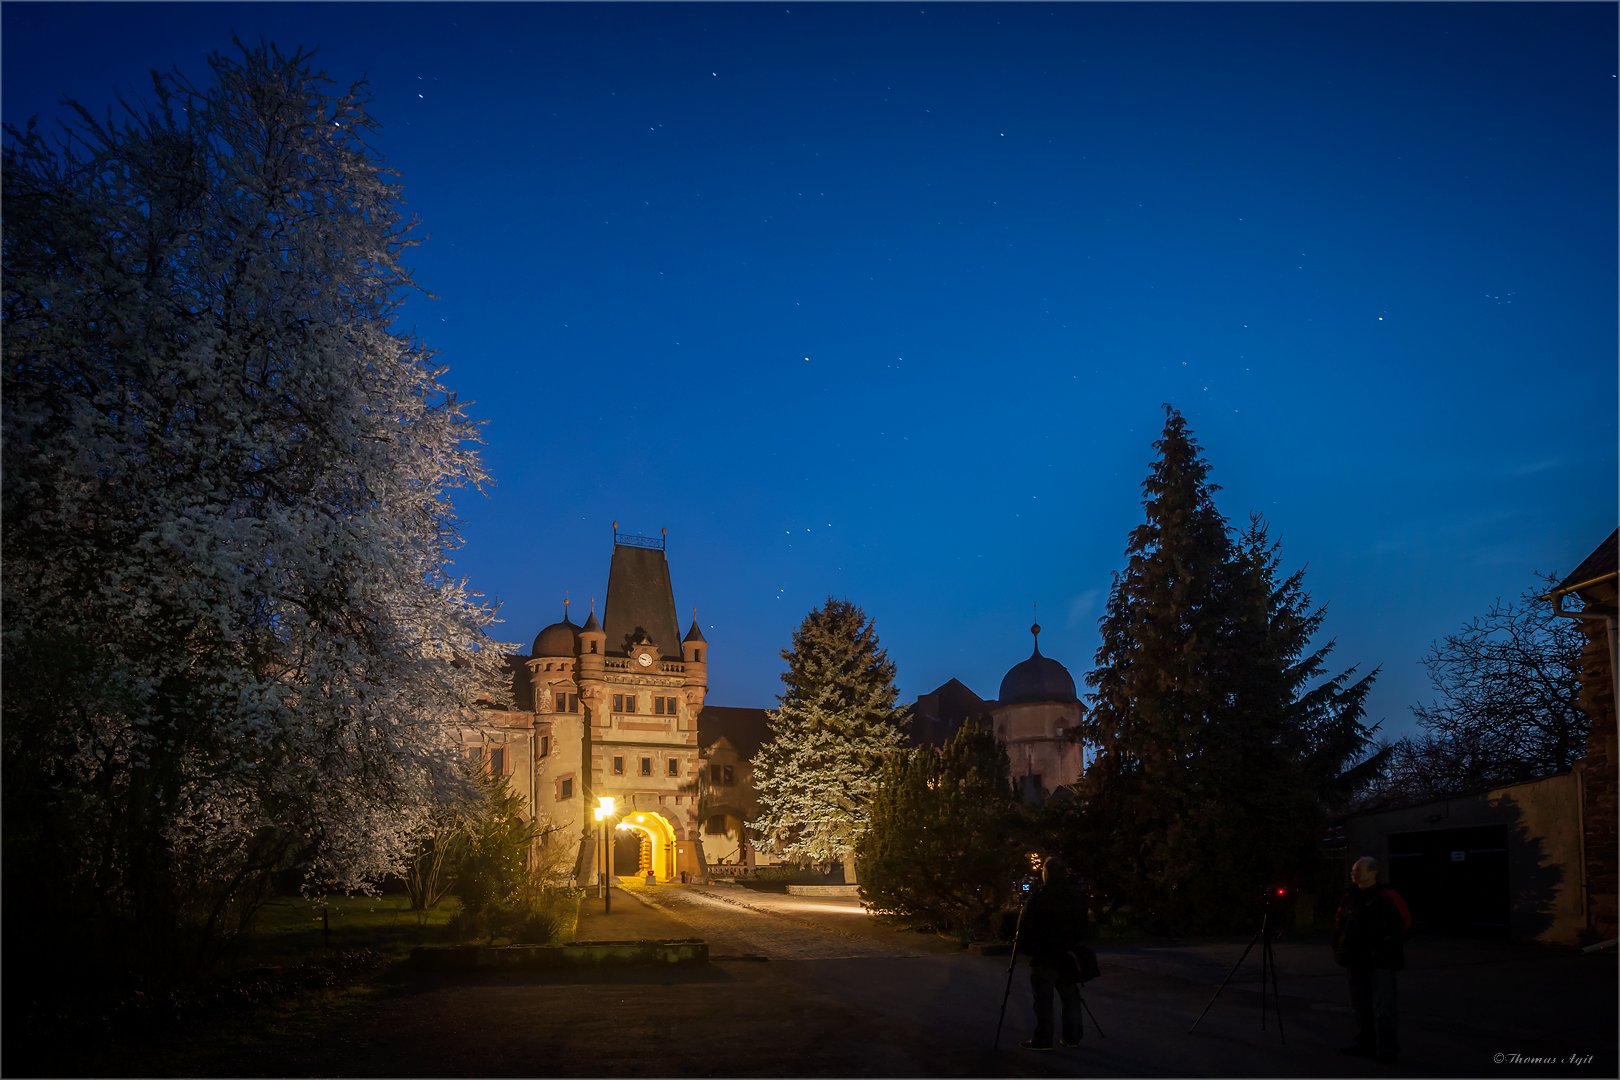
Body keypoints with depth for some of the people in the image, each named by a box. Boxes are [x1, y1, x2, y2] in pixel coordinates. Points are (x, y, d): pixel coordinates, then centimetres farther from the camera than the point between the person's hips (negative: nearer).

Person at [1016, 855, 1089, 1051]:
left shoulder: (1038, 897, -13)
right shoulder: (1076, 897, 5)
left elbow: (1025, 927, -10)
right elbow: (1082, 926, 13)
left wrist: (1025, 948, 4)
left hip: (1044, 956, -5)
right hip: (1068, 955, 5)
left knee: (1043, 998, -1)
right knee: (1070, 996, 13)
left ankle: (1043, 1039, 1)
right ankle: (1072, 1036, 17)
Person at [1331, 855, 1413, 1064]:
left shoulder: (1387, 897, -8)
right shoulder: (1350, 898, 12)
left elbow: (1406, 923, -4)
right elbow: (1339, 923, 24)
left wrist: (1392, 943, -8)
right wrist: (1339, 948, 15)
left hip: (1380, 961, -7)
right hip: (1357, 961, 7)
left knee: (1382, 1005, -8)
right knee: (1361, 1006, 11)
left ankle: (1387, 1048, -3)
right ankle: (1365, 1044, 20)